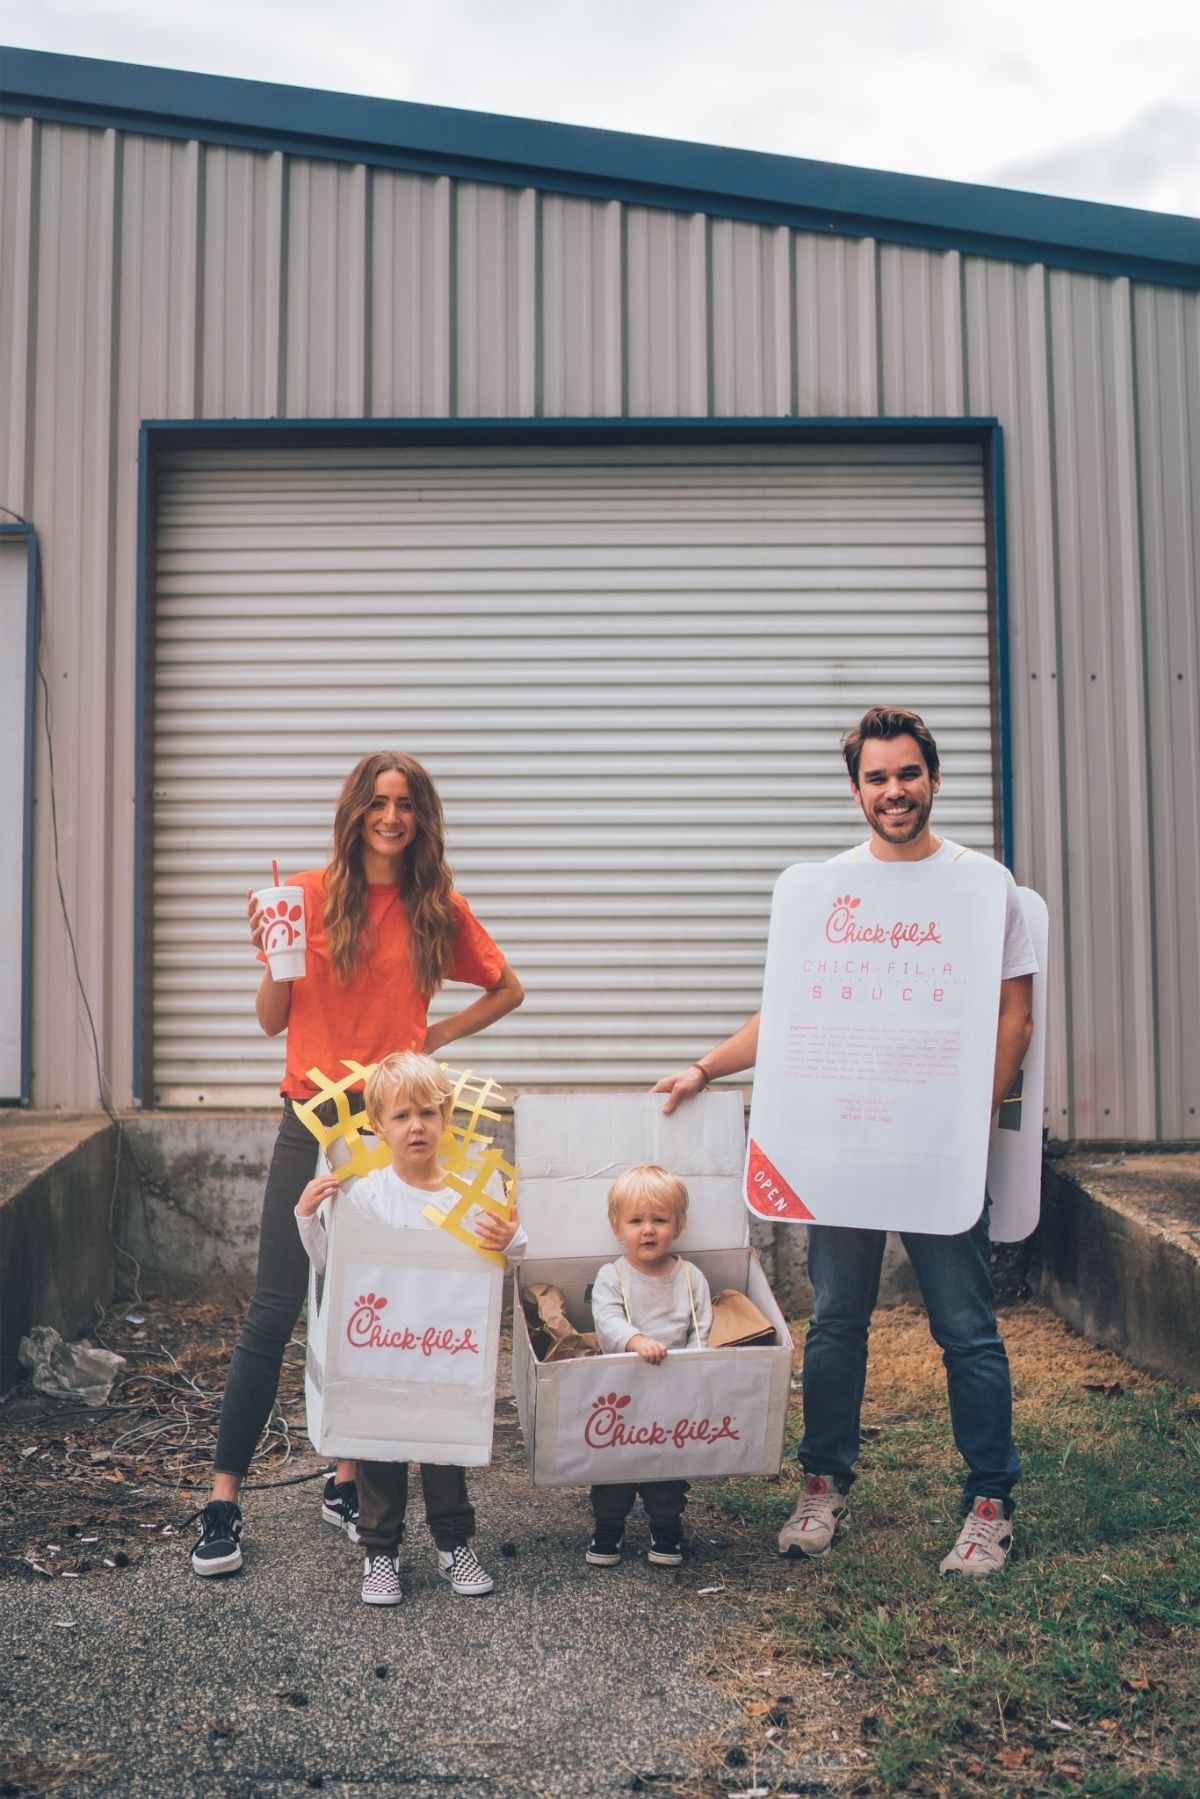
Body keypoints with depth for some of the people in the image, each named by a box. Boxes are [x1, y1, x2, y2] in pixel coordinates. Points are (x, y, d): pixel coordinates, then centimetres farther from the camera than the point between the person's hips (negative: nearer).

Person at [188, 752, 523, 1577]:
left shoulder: (440, 910, 4)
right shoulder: (309, 895, -1)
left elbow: (508, 990, 17)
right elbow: (273, 1020, 2)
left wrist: (437, 1035, 5)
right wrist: (271, 955, -16)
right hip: (315, 1121, -2)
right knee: (275, 1310, -3)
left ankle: (350, 1480, 22)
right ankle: (224, 1500, 5)